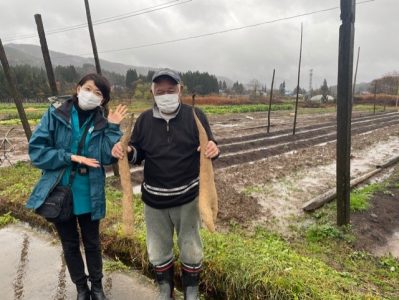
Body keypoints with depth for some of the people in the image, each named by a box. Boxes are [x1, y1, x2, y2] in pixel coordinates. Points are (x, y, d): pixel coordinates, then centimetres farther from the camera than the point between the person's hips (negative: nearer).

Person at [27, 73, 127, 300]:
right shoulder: (55, 114, -6)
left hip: (89, 195, 0)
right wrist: (71, 157, -18)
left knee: (92, 243, 16)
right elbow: (36, 150, -10)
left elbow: (108, 157, -13)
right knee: (70, 244, 17)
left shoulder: (102, 123, -2)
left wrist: (113, 128, -20)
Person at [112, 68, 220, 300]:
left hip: (187, 197, -2)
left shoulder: (195, 116, -9)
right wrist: (125, 151, -17)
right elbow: (138, 154, 6)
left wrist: (213, 149, -29)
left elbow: (208, 147, -4)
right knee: (158, 252, 19)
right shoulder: (145, 119, -1)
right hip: (154, 198, 3)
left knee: (191, 251, 15)